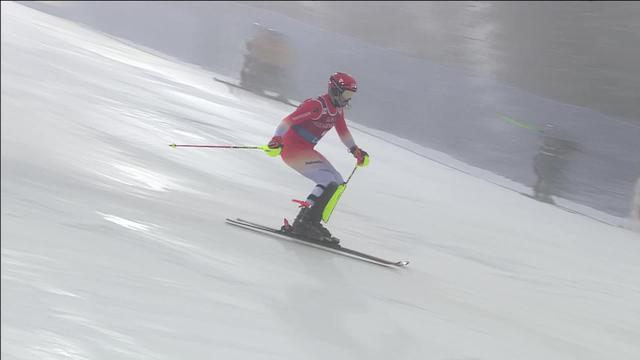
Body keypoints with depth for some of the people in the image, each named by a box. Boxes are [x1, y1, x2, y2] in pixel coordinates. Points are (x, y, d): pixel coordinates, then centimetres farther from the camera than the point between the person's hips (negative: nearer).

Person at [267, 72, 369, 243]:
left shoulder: (338, 109, 8)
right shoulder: (316, 106, -21)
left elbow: (343, 131, 26)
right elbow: (288, 121, -27)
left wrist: (355, 150, 23)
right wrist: (277, 139, -40)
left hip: (306, 150, 10)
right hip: (292, 149, -10)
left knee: (338, 182, 6)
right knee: (329, 181, -21)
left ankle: (311, 222, 4)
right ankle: (303, 222, -22)